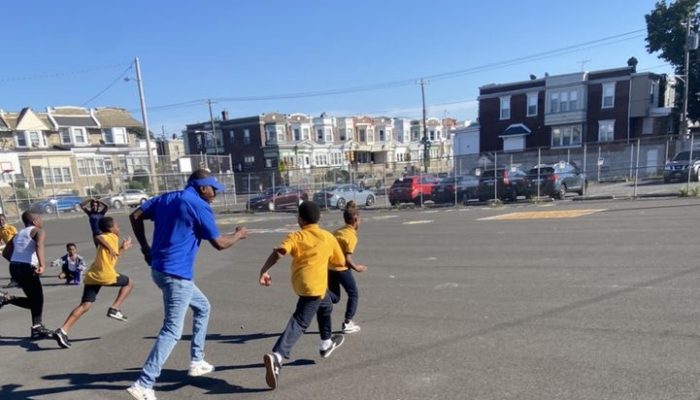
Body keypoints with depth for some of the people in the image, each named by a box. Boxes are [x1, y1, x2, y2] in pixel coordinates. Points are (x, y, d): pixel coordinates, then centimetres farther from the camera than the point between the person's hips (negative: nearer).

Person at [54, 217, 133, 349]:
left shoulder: (108, 239, 28)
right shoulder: (111, 237, 3)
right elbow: (99, 238, -20)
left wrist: (122, 248, 41)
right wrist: (111, 249, -23)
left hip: (92, 276, 8)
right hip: (106, 275, -8)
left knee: (85, 305, 5)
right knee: (129, 283, 16)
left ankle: (63, 330, -8)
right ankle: (115, 309, 5)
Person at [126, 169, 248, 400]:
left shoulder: (166, 198, 11)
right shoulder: (199, 206, -12)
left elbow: (135, 216, 12)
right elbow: (219, 244, -10)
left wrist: (145, 249, 15)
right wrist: (239, 235, 8)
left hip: (159, 269, 10)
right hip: (176, 274, -10)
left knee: (202, 307, 24)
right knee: (172, 331, -3)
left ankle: (196, 362, 29)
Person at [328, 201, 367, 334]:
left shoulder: (338, 231, 10)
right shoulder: (352, 236, -13)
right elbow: (347, 259, -17)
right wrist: (356, 268, -1)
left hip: (330, 267, 7)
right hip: (341, 268, -7)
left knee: (335, 298, 16)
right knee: (354, 294, 13)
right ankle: (347, 323, 14)